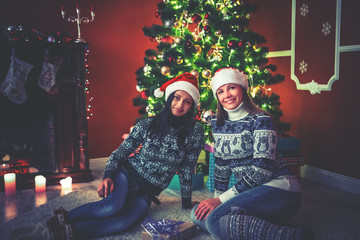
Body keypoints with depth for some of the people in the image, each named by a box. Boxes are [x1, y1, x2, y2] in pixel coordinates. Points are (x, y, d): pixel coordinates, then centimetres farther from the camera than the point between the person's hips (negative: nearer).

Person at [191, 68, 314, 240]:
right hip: (249, 192, 7)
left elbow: (262, 170, -17)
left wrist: (221, 200, -17)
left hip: (278, 187, -7)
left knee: (215, 219, -28)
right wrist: (216, 198, 12)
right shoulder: (217, 124, 11)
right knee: (198, 215, -10)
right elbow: (221, 166, 18)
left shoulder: (261, 120, -10)